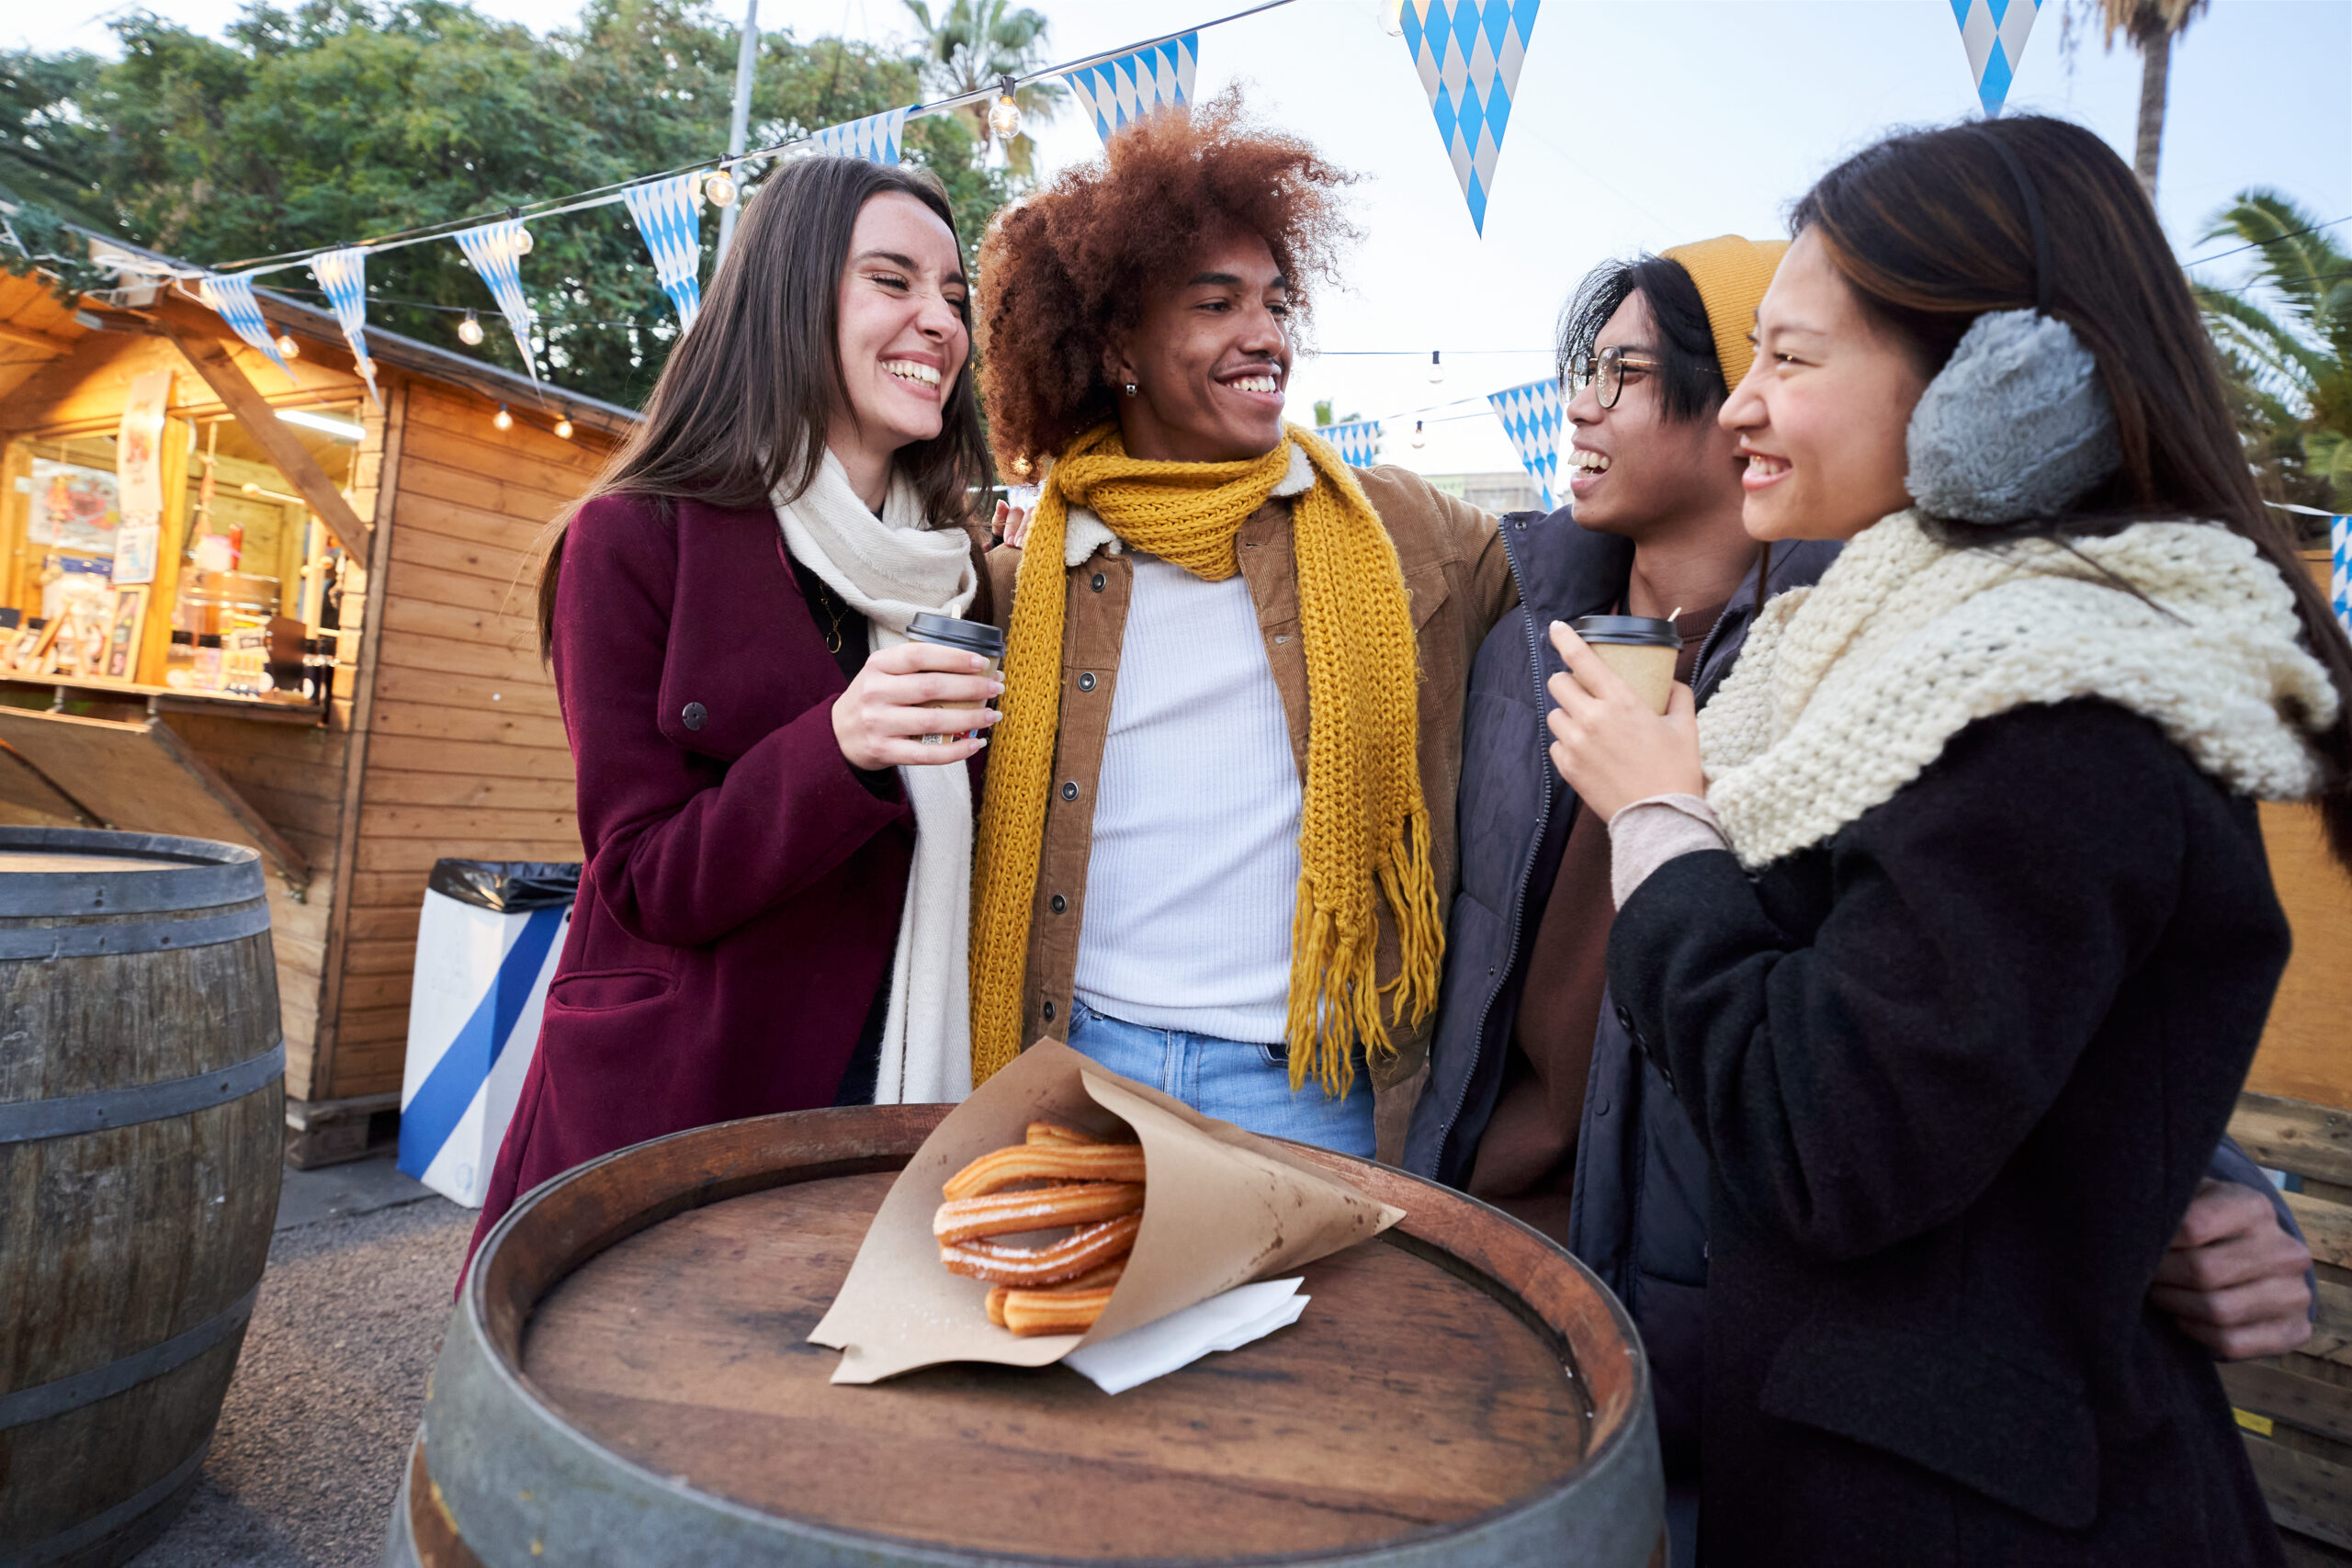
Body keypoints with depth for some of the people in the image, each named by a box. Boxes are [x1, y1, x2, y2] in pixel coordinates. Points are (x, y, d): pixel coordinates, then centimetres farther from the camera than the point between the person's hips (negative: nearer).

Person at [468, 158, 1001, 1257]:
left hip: (886, 1091, 4)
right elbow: (648, 881, -12)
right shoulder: (637, 539, -7)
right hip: (677, 1110, -3)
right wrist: (838, 751, -27)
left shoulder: (952, 568, 7)